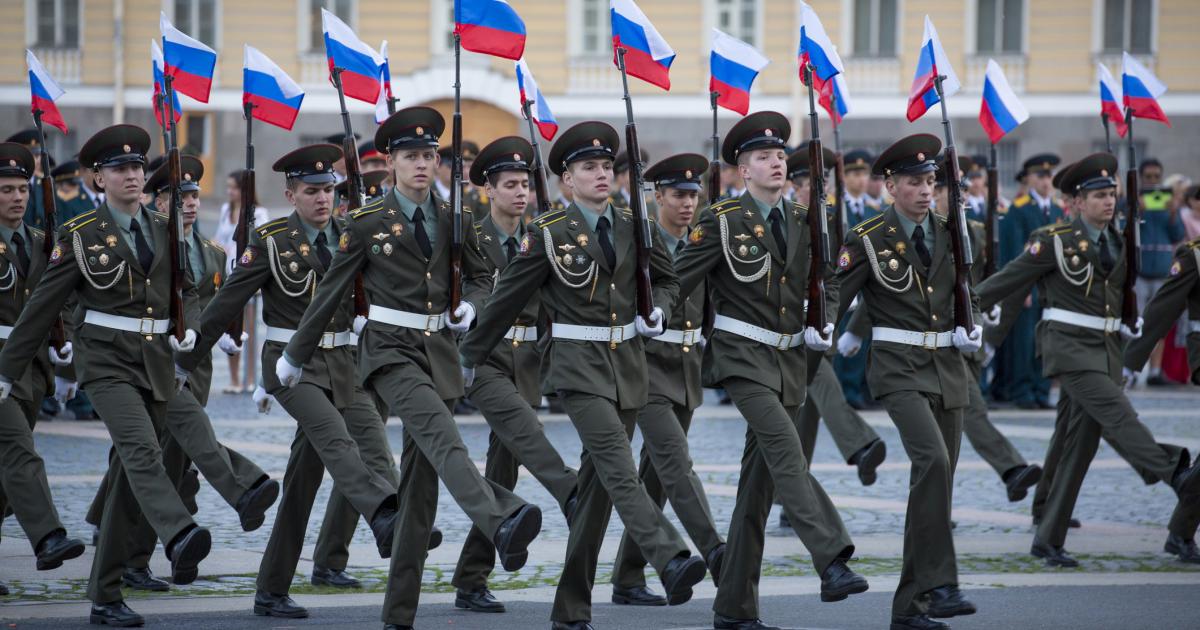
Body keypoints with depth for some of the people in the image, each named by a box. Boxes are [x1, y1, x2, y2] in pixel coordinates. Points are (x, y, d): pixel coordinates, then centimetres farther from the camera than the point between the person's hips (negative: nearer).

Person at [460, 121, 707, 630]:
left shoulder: (634, 228, 9)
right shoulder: (549, 233, -4)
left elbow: (666, 280, 25)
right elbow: (506, 299, 3)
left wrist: (658, 312, 3)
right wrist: (471, 356, 11)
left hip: (628, 366, 5)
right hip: (578, 365, -5)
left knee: (598, 484, 6)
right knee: (619, 469, -23)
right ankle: (672, 563, -41)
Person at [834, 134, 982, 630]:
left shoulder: (949, 234, 10)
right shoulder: (869, 240, -5)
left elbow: (968, 296, 20)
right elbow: (834, 297, -4)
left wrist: (971, 330, 1)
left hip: (948, 367, 6)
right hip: (900, 369, -6)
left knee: (936, 482, 8)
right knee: (932, 459, -27)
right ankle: (939, 583, -27)